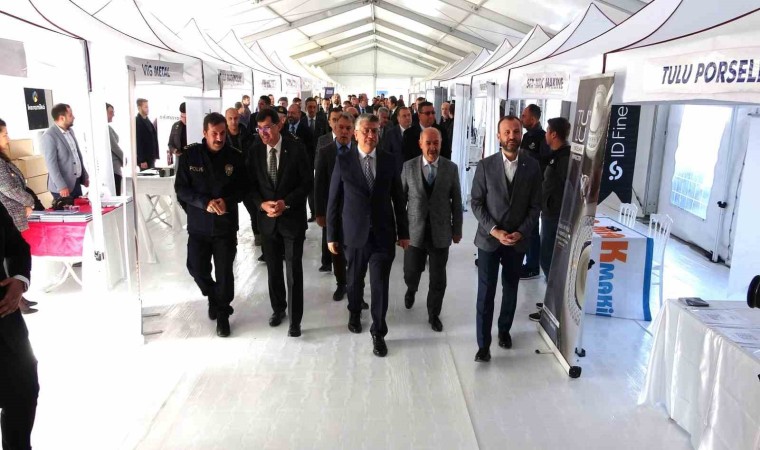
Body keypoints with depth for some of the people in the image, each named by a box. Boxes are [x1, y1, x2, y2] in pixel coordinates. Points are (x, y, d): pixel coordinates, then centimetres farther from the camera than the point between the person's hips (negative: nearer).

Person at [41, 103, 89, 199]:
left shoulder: (70, 131, 11)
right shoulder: (49, 137, -15)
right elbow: (51, 164, -19)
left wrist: (85, 176, 18)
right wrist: (61, 186, -22)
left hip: (77, 182, 8)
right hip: (63, 186, -8)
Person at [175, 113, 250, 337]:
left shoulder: (235, 156, -4)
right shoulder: (189, 155, -4)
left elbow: (245, 187, 2)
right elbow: (181, 188, -4)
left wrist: (227, 201, -16)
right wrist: (204, 202, -19)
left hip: (226, 224, -1)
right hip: (199, 224, 1)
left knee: (224, 272, 3)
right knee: (197, 267, 9)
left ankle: (222, 314, 22)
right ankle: (214, 297, 39)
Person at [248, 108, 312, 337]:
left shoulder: (296, 149, -9)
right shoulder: (255, 151, 0)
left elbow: (308, 182, -8)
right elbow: (251, 184, 5)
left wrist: (286, 203, -18)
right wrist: (262, 204, -14)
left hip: (292, 218, -3)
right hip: (267, 219, 3)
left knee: (294, 271, 2)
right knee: (273, 269, 16)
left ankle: (295, 319, 14)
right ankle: (278, 308, 36)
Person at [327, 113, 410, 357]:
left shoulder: (389, 161, 0)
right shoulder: (343, 161, -4)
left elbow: (398, 199, 5)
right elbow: (334, 200, -1)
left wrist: (403, 232, 5)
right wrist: (332, 235, -2)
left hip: (383, 234, 0)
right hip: (354, 233, 0)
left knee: (380, 284, -1)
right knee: (355, 279, 18)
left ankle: (378, 333, 15)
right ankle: (355, 314, 45)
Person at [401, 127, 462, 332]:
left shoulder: (451, 168, -3)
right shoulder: (409, 166, -3)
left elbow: (456, 201, 2)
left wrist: (457, 229, 3)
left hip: (441, 233, 0)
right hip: (414, 231, 0)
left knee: (438, 279, 8)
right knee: (411, 272, 11)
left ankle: (434, 314, 29)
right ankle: (411, 290, 48)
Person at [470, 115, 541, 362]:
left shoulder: (532, 166, -2)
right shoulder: (485, 166, -6)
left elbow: (535, 206, 1)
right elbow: (476, 203, -5)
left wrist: (521, 232, -11)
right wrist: (494, 231, -14)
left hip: (518, 240, 2)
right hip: (489, 238, -2)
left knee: (510, 289, 16)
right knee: (486, 292, 0)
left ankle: (504, 329, 37)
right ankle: (484, 343, 10)